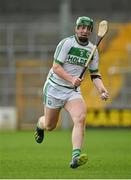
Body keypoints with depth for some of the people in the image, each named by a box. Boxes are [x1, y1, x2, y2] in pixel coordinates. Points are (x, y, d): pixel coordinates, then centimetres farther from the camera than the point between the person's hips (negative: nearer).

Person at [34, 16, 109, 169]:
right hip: (54, 88, -3)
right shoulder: (66, 43, -13)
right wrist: (71, 79, -31)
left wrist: (101, 89, -10)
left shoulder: (92, 50, 3)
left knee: (80, 118, -24)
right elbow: (56, 67, -16)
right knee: (49, 125, 8)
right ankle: (39, 125, 48)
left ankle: (76, 157, -31)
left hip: (73, 91, 3)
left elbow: (94, 74, 9)